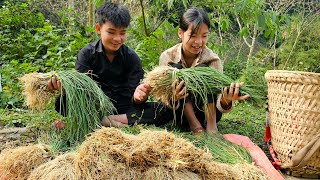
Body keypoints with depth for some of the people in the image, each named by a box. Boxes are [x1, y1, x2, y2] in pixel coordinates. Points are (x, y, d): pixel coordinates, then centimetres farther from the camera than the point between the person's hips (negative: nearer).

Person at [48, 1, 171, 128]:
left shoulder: (131, 58, -2)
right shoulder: (87, 54, -2)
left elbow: (133, 98, -9)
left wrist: (137, 97, -35)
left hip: (123, 109, 2)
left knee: (164, 108, -24)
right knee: (63, 101, -27)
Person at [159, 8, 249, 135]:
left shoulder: (213, 60, -16)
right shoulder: (167, 57, -14)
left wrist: (225, 101, -52)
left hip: (206, 112, 0)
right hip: (180, 111, 1)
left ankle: (211, 125, -24)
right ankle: (194, 124, -24)